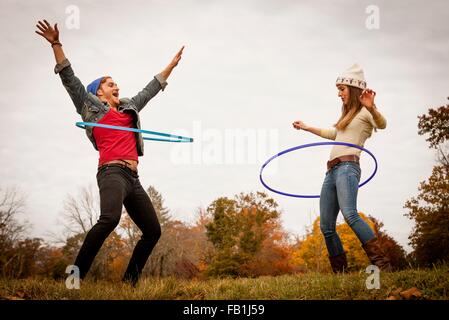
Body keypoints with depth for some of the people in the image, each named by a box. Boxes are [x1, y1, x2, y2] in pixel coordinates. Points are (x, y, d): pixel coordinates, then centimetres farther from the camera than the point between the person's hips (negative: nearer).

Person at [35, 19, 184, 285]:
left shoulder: (129, 108, 27)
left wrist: (171, 65, 44)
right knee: (110, 218, -34)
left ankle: (129, 281, 9)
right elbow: (70, 78, 5)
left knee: (153, 231, 3)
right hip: (112, 172, -8)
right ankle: (76, 276, -33)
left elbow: (151, 89, 38)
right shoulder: (92, 107, 12)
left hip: (133, 178, 8)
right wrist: (56, 44, -3)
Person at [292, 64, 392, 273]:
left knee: (350, 215, -30)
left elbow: (382, 124, -18)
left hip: (347, 167, -9)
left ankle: (383, 265, -33)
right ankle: (341, 274, 3)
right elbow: (333, 134, 47)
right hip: (331, 171, 9)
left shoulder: (365, 112, 3)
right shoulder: (348, 116, 30)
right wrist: (306, 127, 54)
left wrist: (371, 108, -39)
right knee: (326, 227, 0)